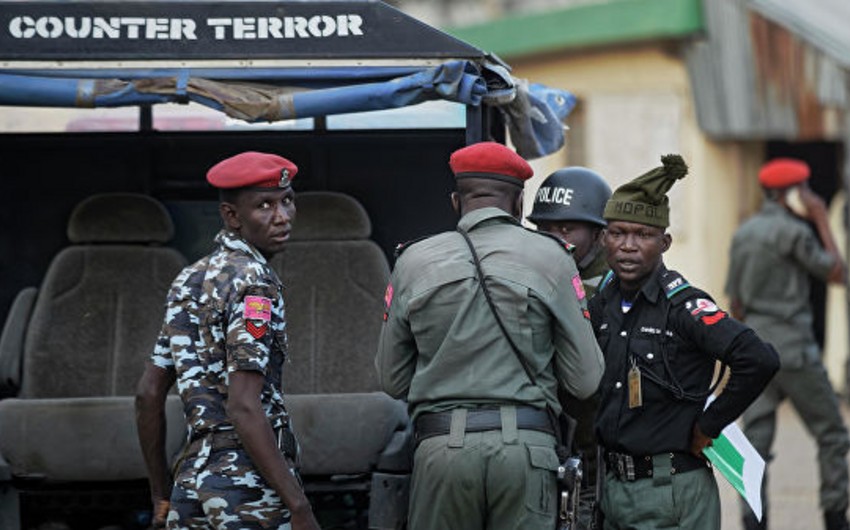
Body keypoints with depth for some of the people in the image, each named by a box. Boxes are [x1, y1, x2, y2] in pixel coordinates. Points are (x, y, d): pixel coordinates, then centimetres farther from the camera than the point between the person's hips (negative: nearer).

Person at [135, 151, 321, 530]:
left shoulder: (189, 281, 15)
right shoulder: (254, 282, -11)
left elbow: (148, 394, 16)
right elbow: (244, 408, -19)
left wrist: (161, 496, 22)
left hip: (191, 481, 8)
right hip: (251, 484, -8)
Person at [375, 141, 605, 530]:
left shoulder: (414, 262, 7)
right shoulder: (550, 258, 3)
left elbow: (391, 381, 13)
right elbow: (585, 381, 4)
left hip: (441, 444, 1)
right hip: (525, 446, -1)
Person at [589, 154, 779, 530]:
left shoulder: (681, 304, -13)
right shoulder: (602, 304, 8)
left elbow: (759, 360, -25)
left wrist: (707, 426, -16)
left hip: (672, 496, -7)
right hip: (614, 486, 7)